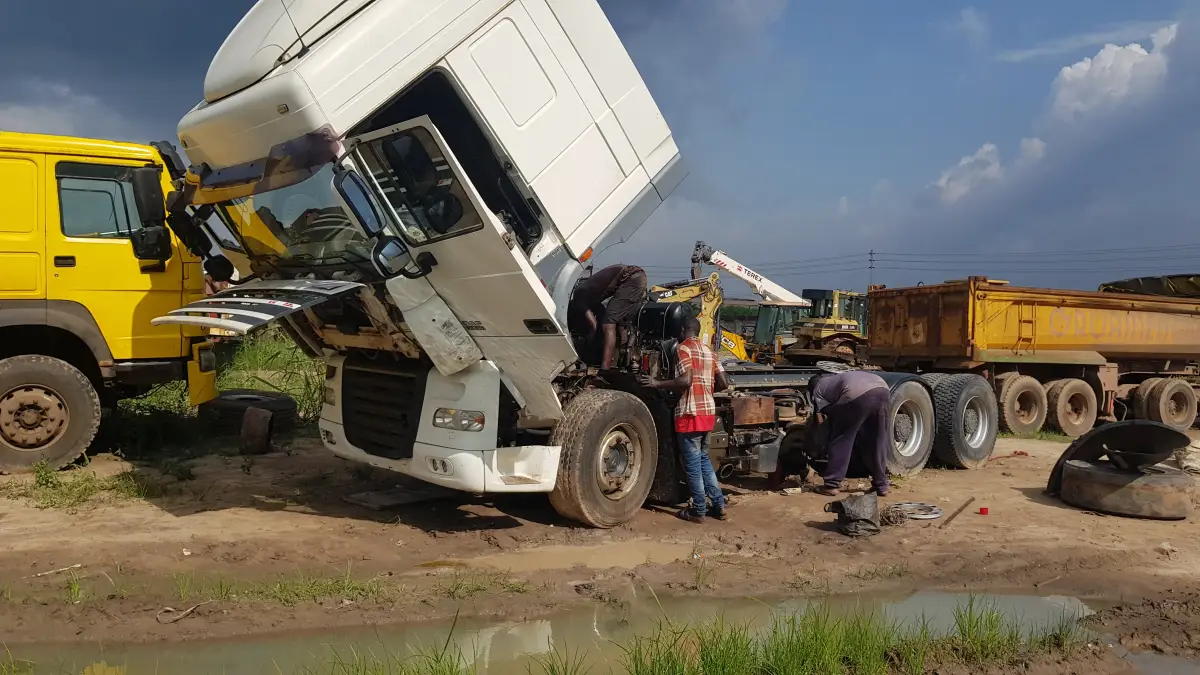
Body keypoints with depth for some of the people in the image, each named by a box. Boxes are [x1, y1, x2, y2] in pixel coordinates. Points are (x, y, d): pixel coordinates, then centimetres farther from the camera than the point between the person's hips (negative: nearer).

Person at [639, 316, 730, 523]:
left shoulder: (683, 348, -8)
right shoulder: (708, 351, 14)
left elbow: (685, 381, -21)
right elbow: (724, 383, 11)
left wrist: (657, 384, -15)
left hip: (690, 413, -8)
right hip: (707, 411, 8)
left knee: (692, 465, 2)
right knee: (703, 459, 20)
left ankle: (698, 511, 8)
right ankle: (719, 505, 20)